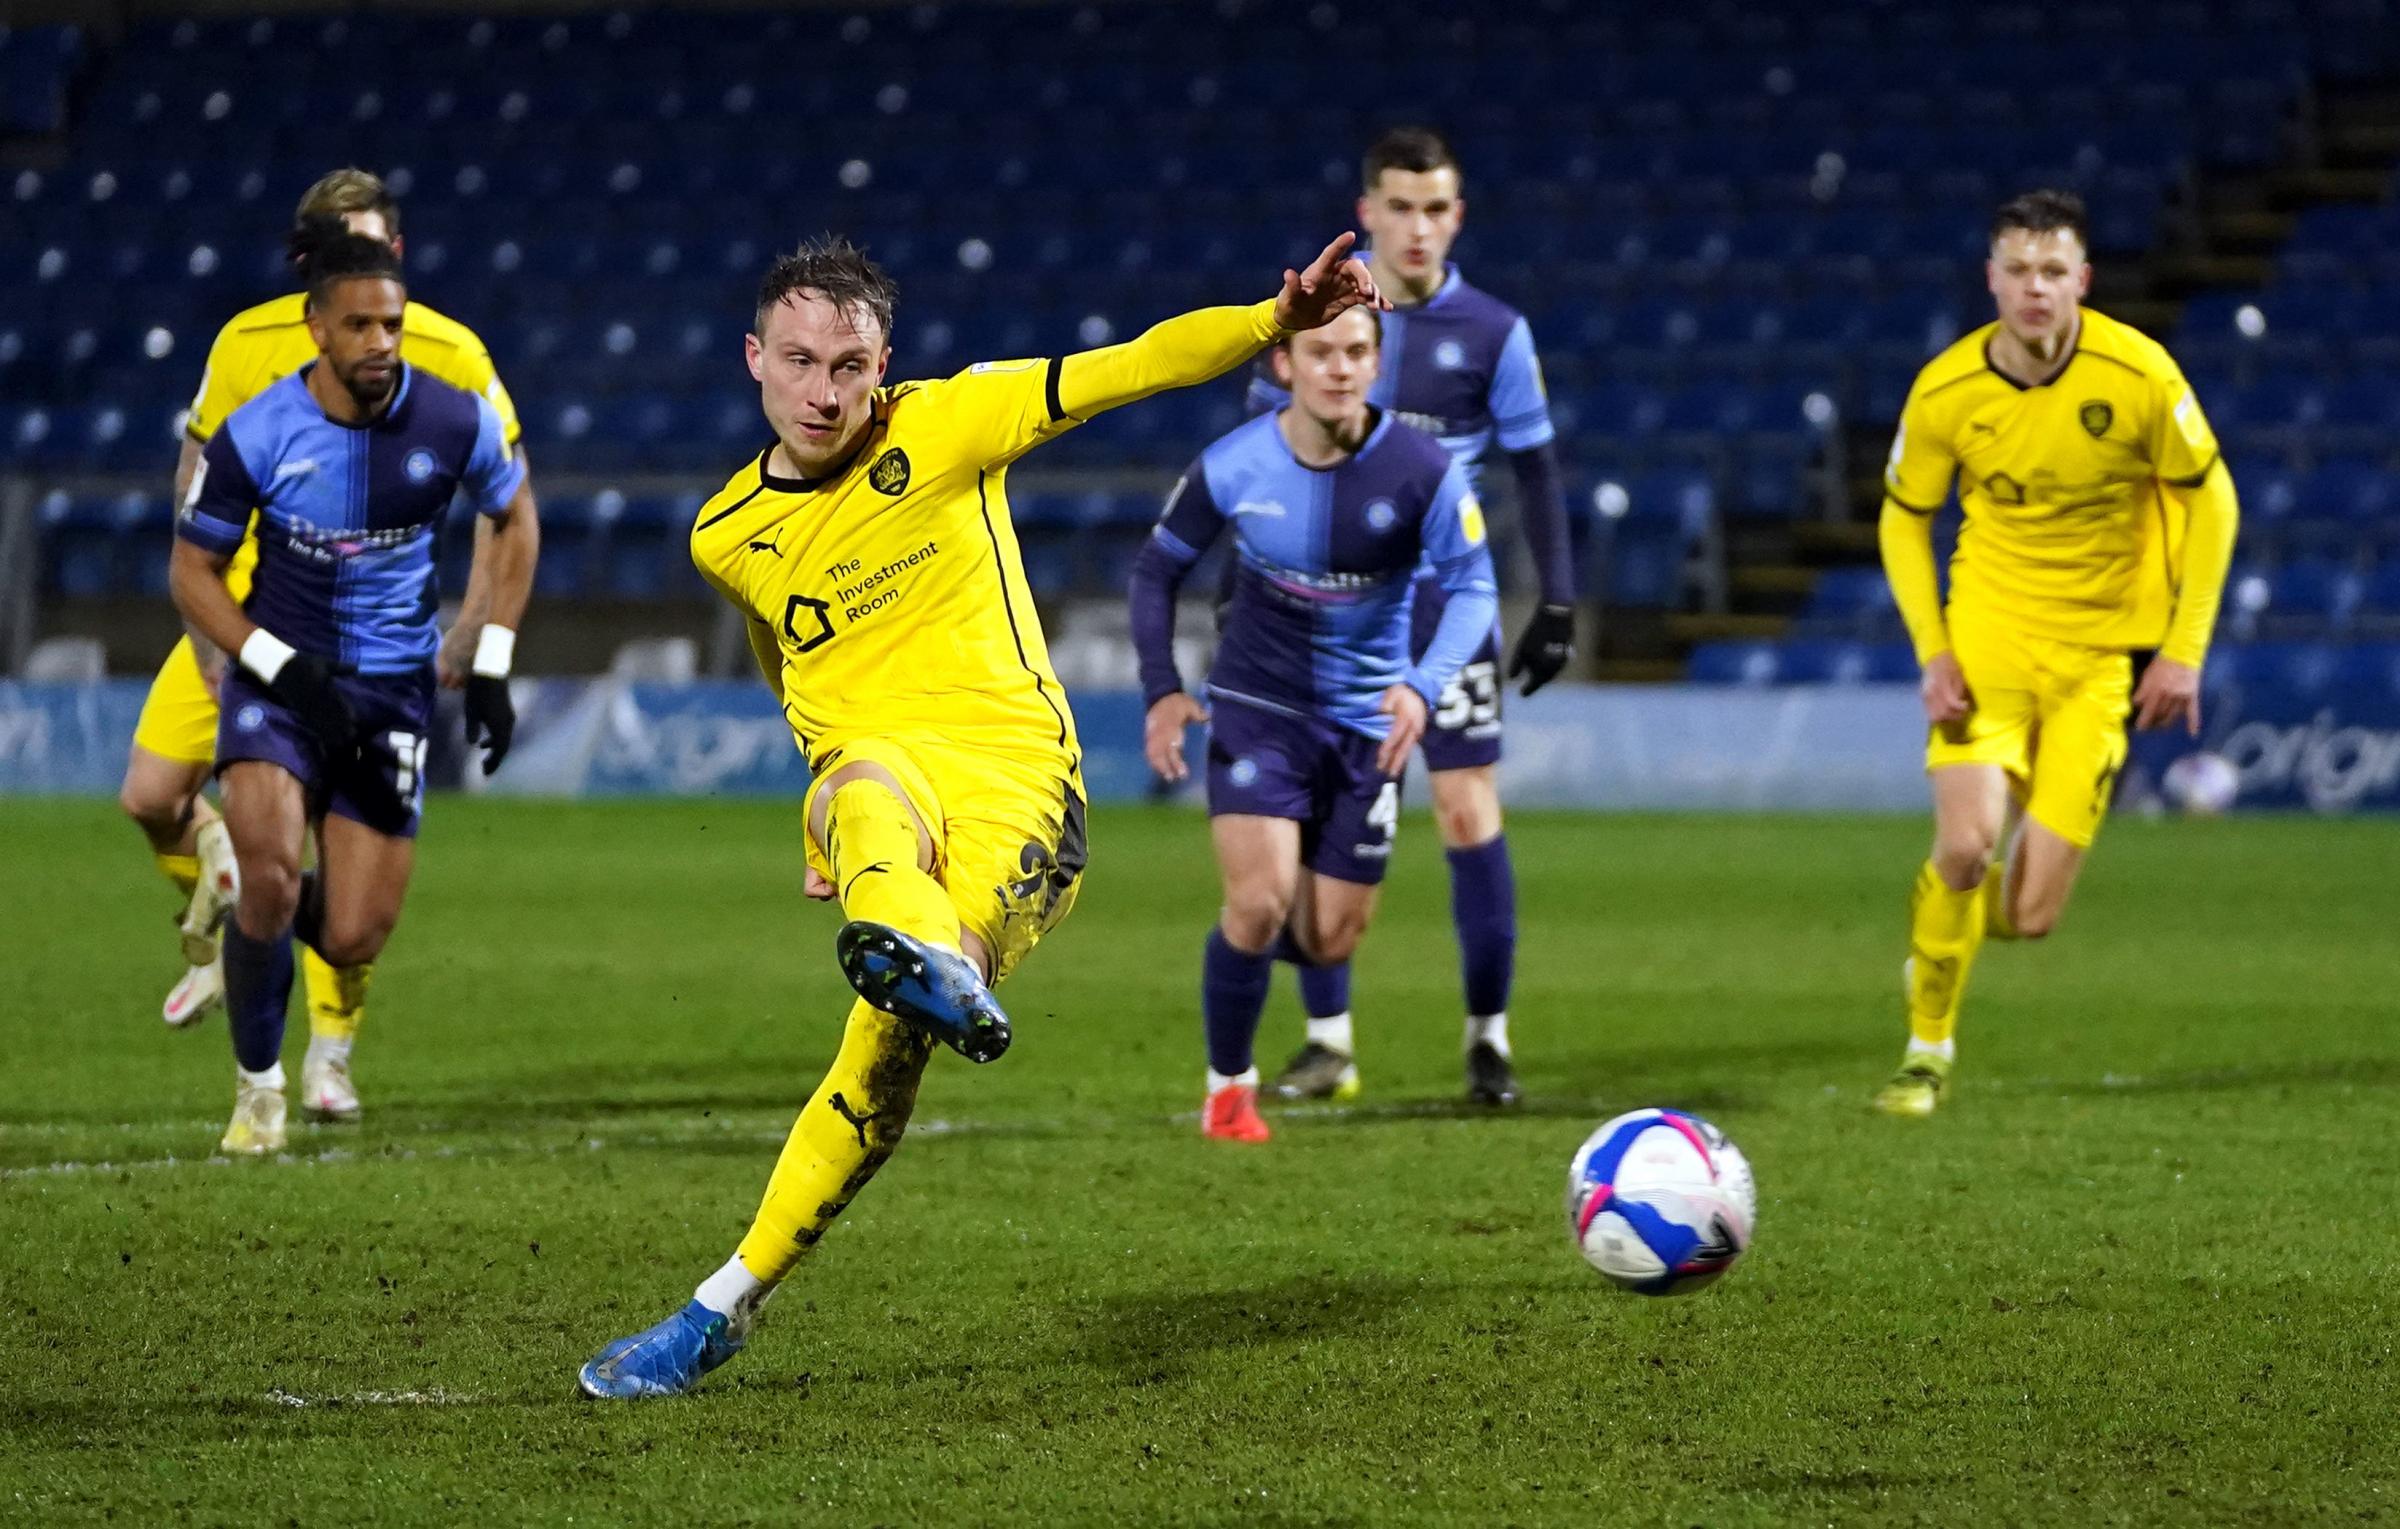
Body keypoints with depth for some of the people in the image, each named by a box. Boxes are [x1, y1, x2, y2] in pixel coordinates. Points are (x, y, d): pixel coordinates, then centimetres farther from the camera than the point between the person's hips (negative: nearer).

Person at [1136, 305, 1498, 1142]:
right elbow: (1157, 568, 3)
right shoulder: (1232, 468, -12)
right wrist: (1162, 687, -8)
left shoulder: (1420, 469, -16)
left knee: (1328, 942, 4)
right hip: (1258, 706, -1)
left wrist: (1424, 684, -27)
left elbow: (1473, 587, -10)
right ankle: (1228, 1086, 4)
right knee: (1259, 902, -18)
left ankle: (1251, 940, 41)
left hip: (1367, 724, 1)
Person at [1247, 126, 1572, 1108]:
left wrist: (1557, 602, 3)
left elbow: (1534, 468, 6)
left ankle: (1489, 1036, 4)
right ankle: (1329, 1042, 9)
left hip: (1443, 594, -1)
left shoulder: (1492, 332, -1)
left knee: (1470, 813, -7)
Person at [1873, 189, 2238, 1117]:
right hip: (1988, 633, 1)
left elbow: (2211, 500, -2)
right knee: (1964, 847, -21)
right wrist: (1931, 651, -7)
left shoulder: (2138, 374, -14)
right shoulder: (1945, 391, -10)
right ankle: (1928, 1047, 3)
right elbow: (1904, 520, 5)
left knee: (2027, 917, -7)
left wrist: (2184, 651, -7)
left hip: (2100, 655, -1)